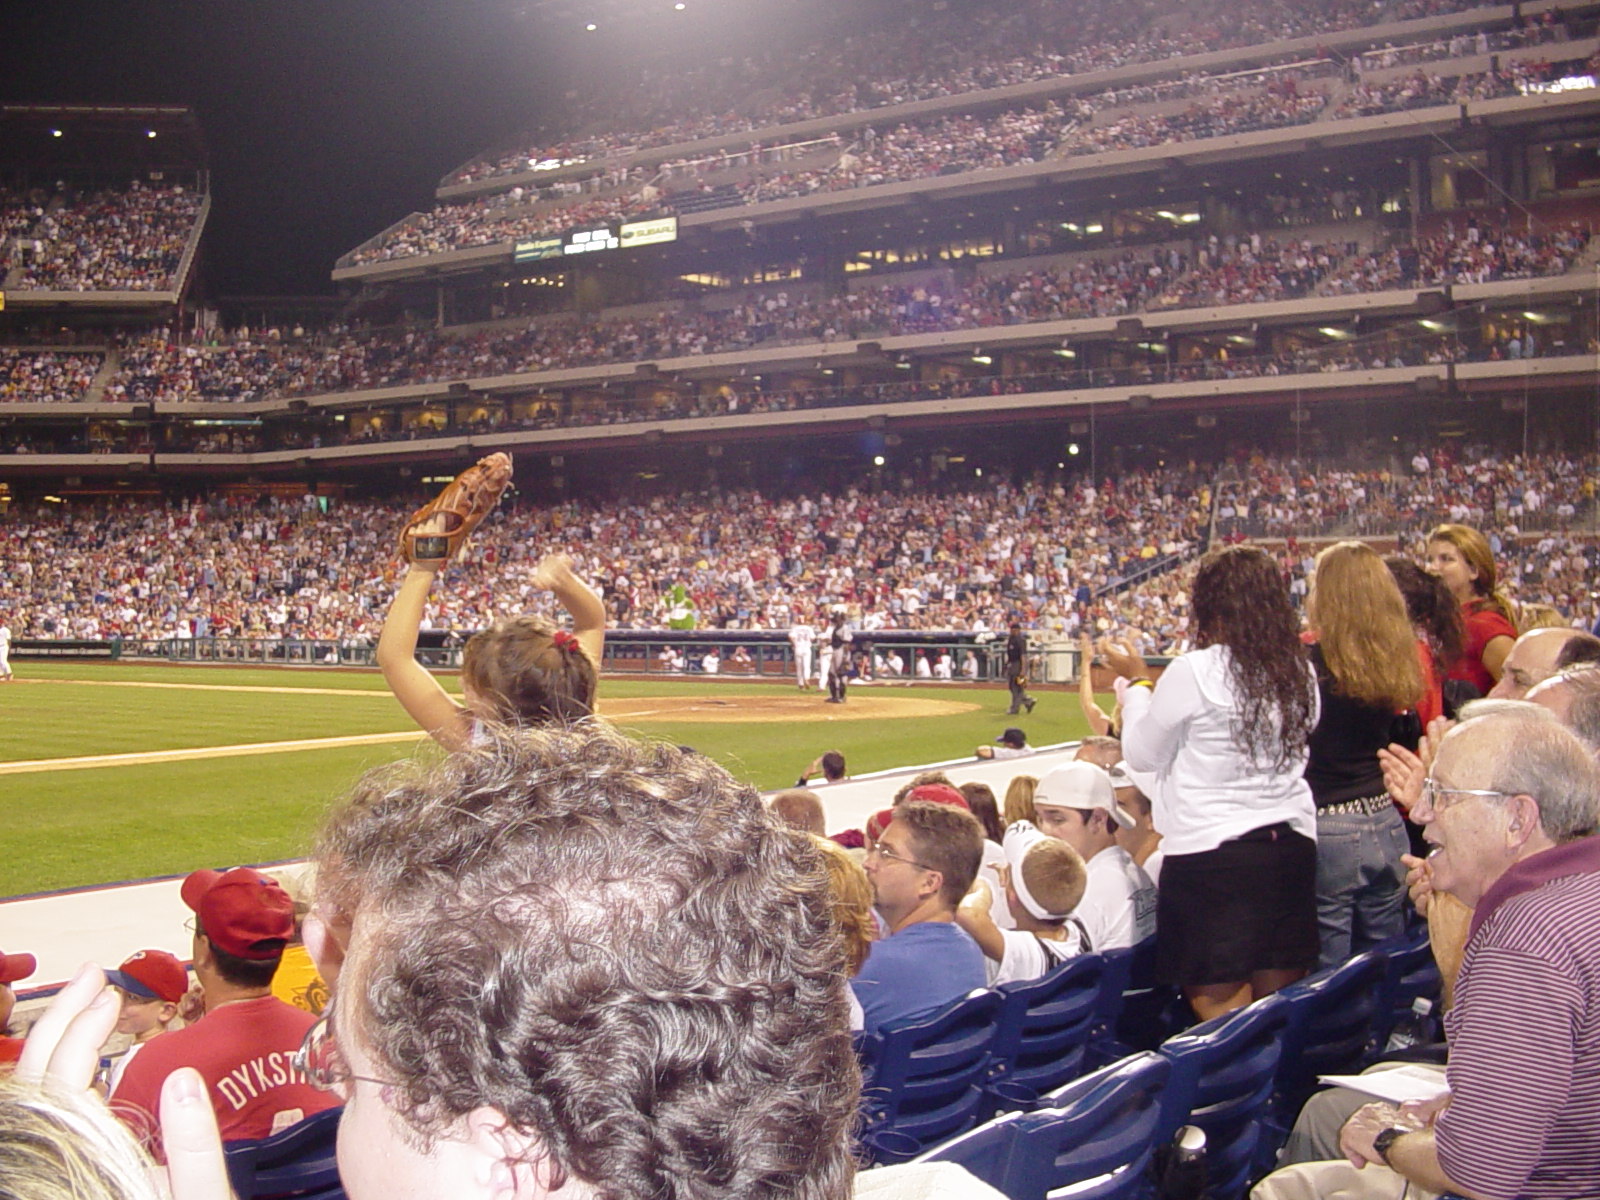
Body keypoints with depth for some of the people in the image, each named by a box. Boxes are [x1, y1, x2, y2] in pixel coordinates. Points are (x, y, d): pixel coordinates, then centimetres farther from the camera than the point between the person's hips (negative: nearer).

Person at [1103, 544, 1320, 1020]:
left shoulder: (1194, 672, -12)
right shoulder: (1300, 672, 5)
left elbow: (1143, 754, -1)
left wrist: (1137, 683, 16)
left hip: (1210, 851, -6)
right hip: (1292, 845, 6)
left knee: (1221, 1012, 1)